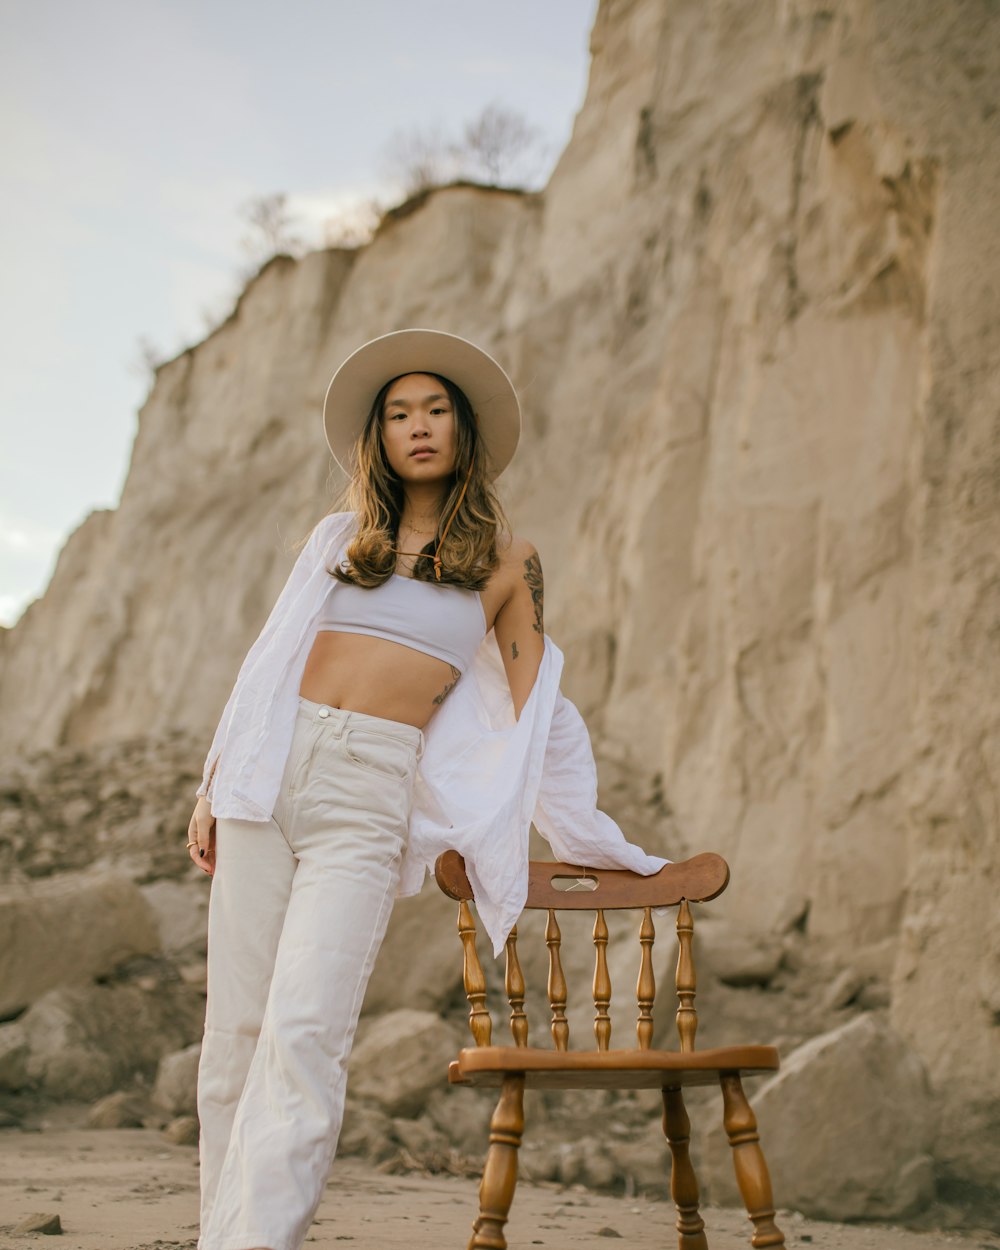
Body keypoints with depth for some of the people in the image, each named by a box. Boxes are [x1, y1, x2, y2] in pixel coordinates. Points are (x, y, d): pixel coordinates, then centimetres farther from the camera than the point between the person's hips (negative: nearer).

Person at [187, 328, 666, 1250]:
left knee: (302, 1035, -16)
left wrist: (600, 847, 16)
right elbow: (269, 660, 18)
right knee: (236, 1033, 0)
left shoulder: (507, 560, 10)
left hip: (369, 800, -3)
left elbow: (536, 710, 14)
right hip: (268, 775, 3)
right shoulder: (340, 537, 16)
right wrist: (213, 787, 13)